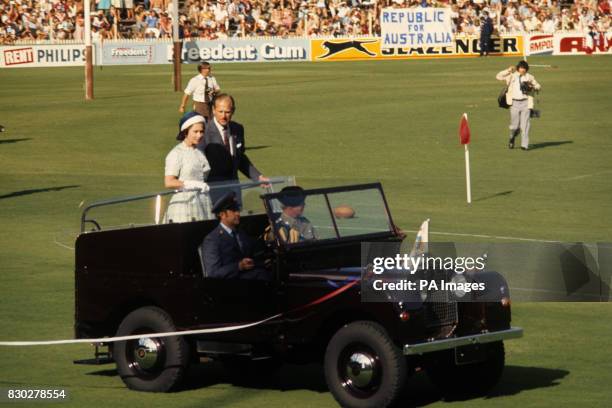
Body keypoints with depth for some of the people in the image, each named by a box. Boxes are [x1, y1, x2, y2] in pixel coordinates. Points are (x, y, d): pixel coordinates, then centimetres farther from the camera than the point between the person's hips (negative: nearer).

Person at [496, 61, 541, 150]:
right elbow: (498, 76, 1)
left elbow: (538, 86, 19)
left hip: (525, 102, 0)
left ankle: (524, 145, -7)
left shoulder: (529, 77, 10)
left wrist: (532, 87, -2)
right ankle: (512, 138, 31)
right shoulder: (512, 76, 7)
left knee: (525, 124, -8)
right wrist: (508, 71, -7)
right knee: (515, 125, -1)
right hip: (514, 103, 0)